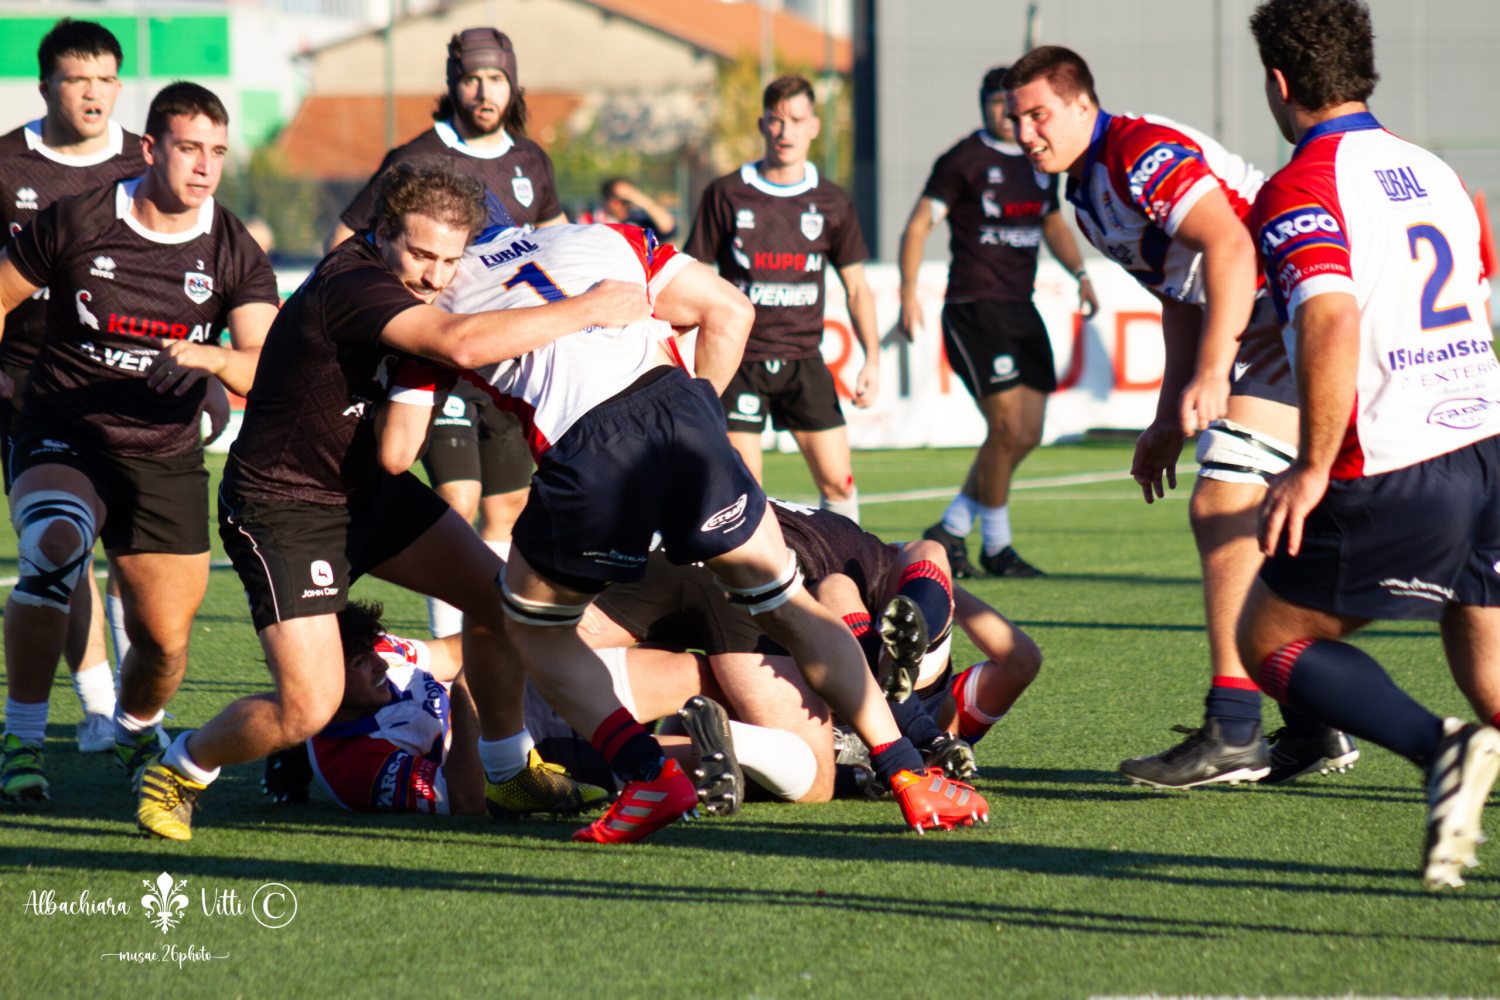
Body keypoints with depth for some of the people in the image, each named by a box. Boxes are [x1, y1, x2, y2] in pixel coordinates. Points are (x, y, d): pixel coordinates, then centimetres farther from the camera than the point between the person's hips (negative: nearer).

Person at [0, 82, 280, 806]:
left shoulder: (235, 255, -3)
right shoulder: (76, 223, -6)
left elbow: (265, 368, -16)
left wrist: (207, 357, -36)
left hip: (167, 461, 3)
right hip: (61, 440, -2)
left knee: (166, 642, 4)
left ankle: (135, 731, 40)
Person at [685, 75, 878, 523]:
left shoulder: (833, 203, 6)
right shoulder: (726, 195, 0)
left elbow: (856, 287, 12)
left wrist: (872, 359, 3)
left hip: (803, 360, 2)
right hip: (739, 357, -2)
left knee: (838, 481, -3)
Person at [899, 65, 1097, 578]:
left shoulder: (1040, 163, 14)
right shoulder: (963, 160, -5)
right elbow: (919, 224, -6)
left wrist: (1080, 274, 14)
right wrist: (909, 291, -16)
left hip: (1021, 308, 7)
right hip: (974, 309, -7)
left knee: (1027, 434, 5)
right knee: (1008, 428, -12)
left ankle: (950, 530, 17)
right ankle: (996, 545, 3)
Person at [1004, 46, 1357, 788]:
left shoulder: (1143, 152, -17)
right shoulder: (1089, 194, 15)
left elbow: (1229, 247, -28)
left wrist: (1211, 374, -34)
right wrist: (1170, 420, 23)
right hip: (1261, 331, 11)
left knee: (1223, 507, -16)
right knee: (1255, 524, 12)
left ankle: (1232, 733, -17)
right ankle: (1314, 728, 18)